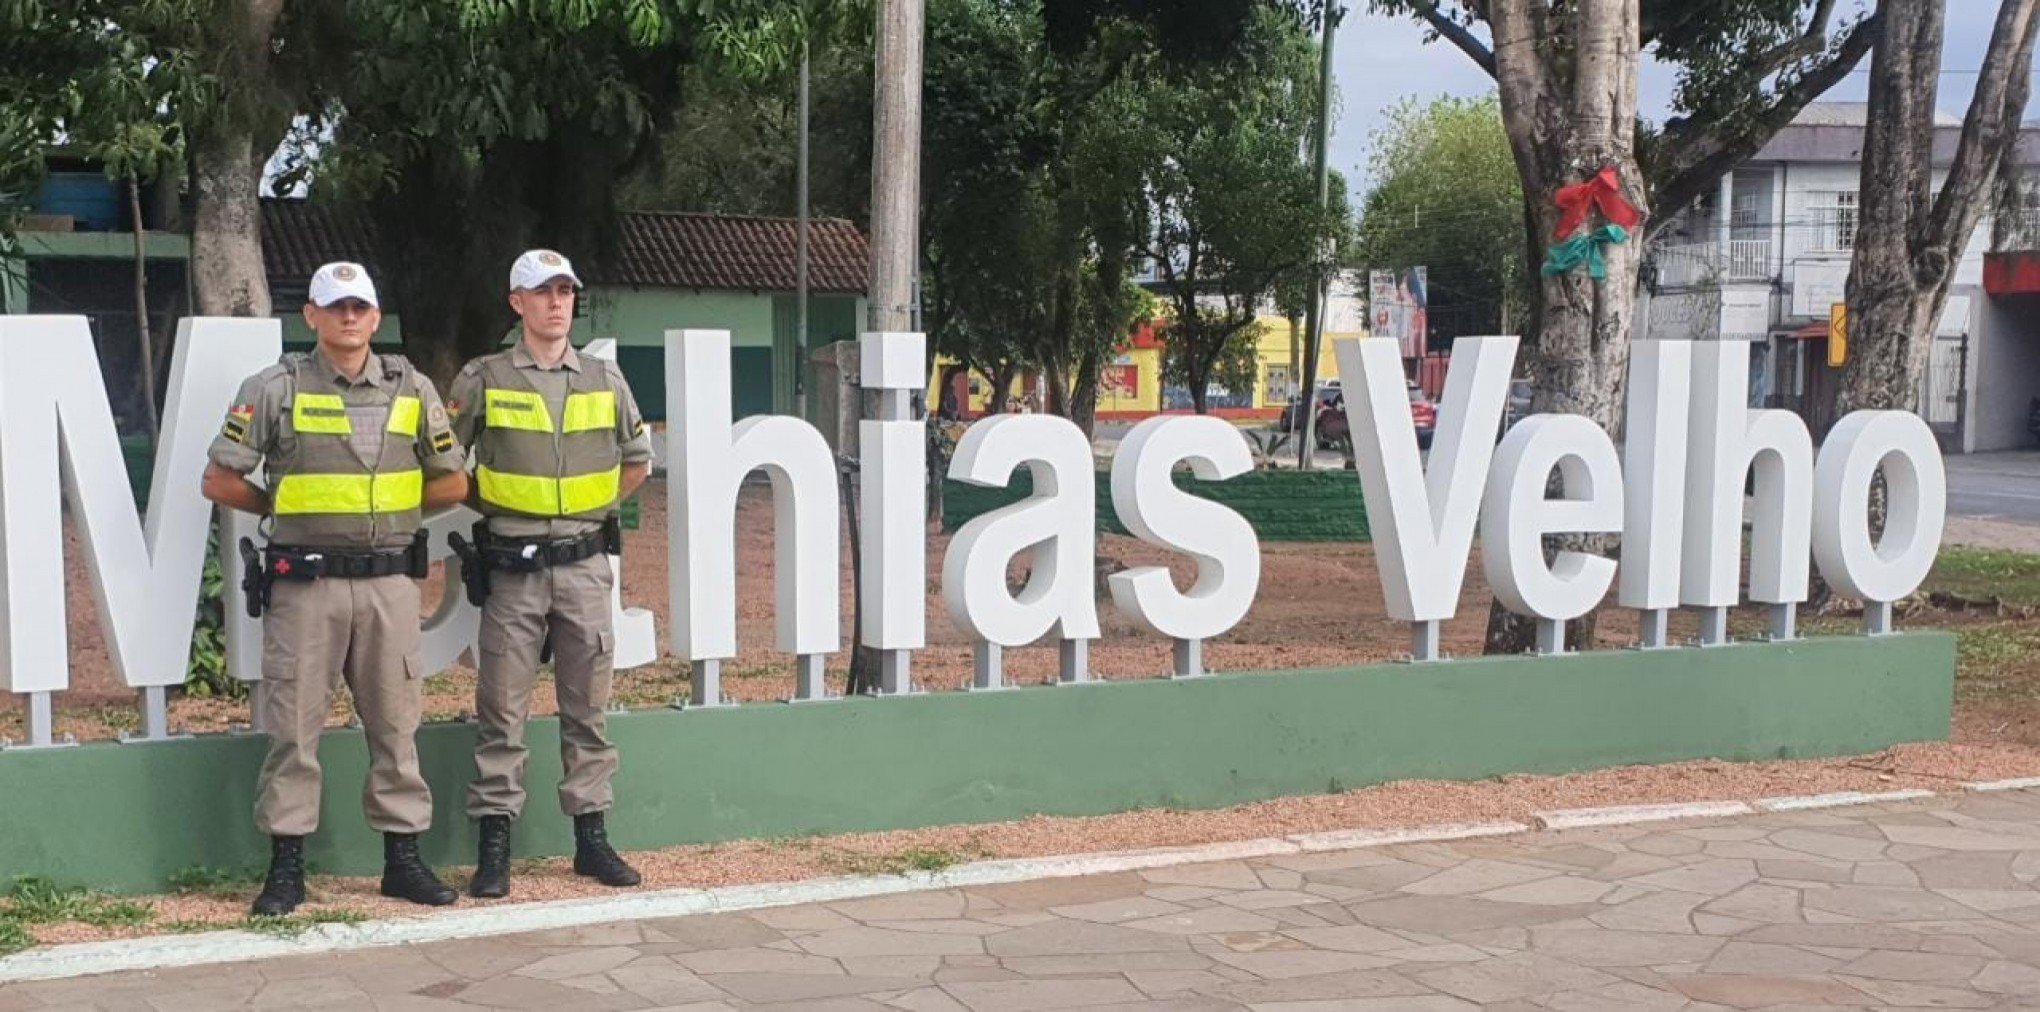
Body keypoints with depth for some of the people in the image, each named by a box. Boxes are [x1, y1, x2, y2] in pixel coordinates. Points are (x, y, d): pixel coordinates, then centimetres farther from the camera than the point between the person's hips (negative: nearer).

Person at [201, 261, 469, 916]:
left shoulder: (411, 388, 8)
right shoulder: (275, 389, 0)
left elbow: (453, 482, 14)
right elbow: (220, 480, 2)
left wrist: (391, 510, 9)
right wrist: (287, 510, 5)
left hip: (389, 580, 2)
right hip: (305, 583, -2)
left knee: (396, 724, 7)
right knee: (294, 726, 1)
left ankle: (403, 858, 16)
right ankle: (285, 867, 11)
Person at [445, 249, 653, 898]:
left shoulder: (606, 380, 8)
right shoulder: (483, 380, 0)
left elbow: (637, 460, 20)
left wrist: (595, 505, 11)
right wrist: (490, 505, 3)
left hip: (585, 563, 3)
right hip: (512, 569, -3)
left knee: (587, 709, 9)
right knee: (502, 711, 0)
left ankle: (592, 838, 17)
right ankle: (494, 848, 7)